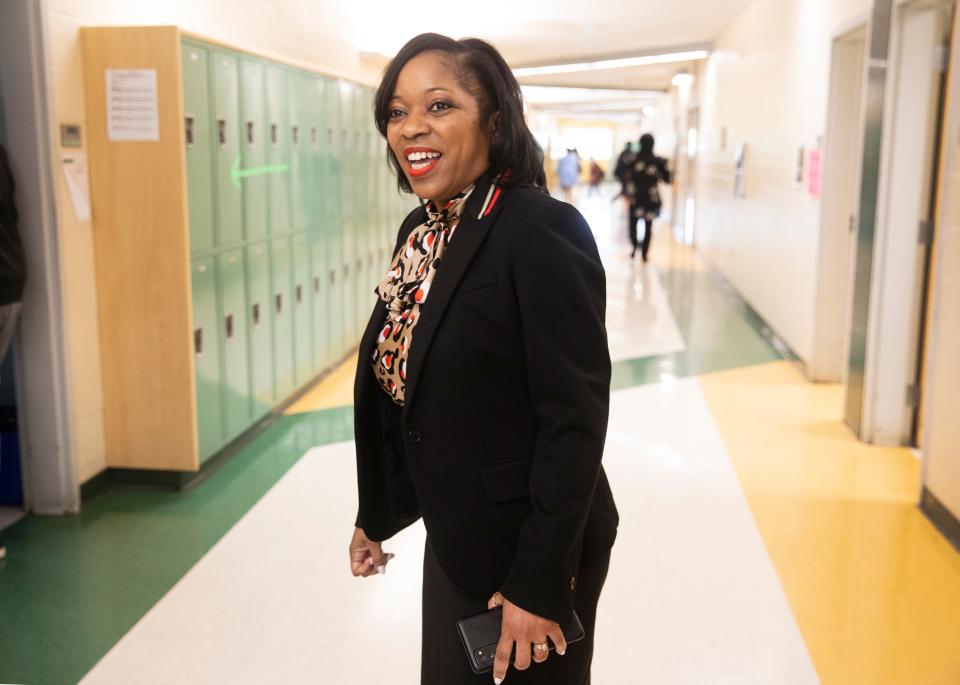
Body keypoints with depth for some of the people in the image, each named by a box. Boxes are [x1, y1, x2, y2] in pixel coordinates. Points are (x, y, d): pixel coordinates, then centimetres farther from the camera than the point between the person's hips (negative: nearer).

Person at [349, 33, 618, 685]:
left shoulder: (544, 232, -21)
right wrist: (376, 515, 14)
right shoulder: (421, 230, 3)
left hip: (526, 550, -7)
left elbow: (576, 421, -22)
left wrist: (541, 583, -20)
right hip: (453, 543, 8)